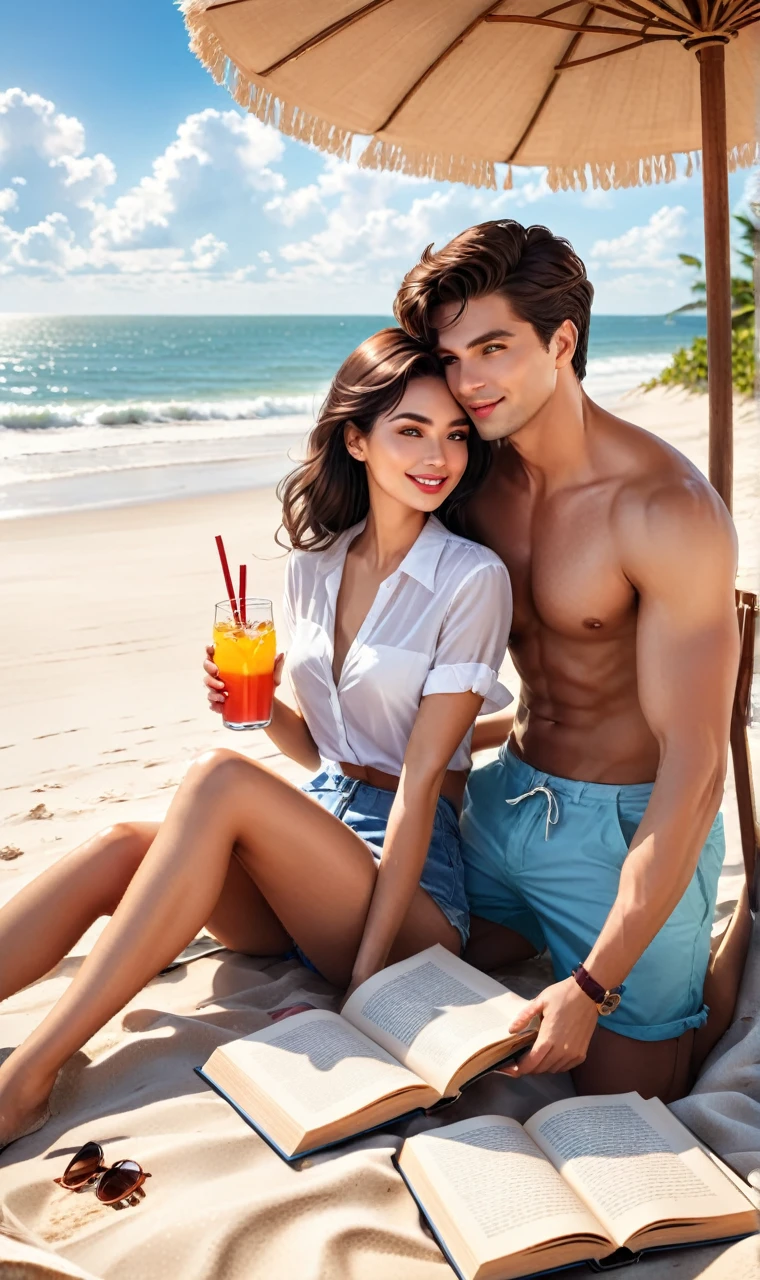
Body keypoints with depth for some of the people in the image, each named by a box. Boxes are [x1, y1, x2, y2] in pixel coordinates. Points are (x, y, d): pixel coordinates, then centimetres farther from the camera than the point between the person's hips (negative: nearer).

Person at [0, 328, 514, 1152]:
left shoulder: (473, 579, -10)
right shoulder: (312, 565, 6)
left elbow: (421, 776, -15)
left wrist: (366, 971, -17)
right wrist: (264, 709, -7)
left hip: (413, 869, -5)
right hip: (317, 827, 5)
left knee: (219, 780, -29)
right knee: (118, 848, -21)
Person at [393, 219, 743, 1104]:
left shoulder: (670, 511, -24)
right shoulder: (481, 480, -2)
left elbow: (693, 768, -25)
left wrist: (593, 987, -25)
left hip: (626, 828, -6)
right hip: (507, 797, 7)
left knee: (626, 1098, 6)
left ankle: (740, 943, 28)